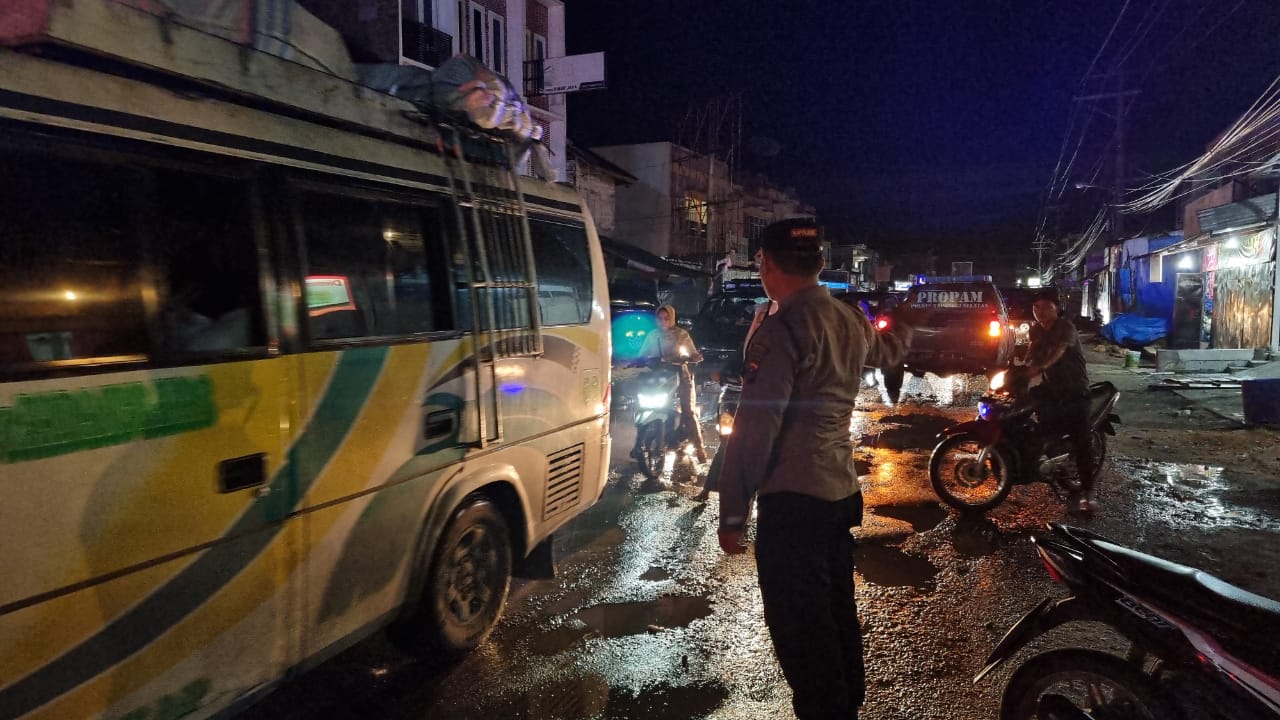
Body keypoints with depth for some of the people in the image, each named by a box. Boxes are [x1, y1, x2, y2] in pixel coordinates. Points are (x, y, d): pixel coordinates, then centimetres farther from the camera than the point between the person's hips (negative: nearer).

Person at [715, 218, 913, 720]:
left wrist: (733, 512, -16)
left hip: (793, 498, -9)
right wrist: (904, 324, 55)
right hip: (840, 491, 9)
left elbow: (755, 426, -21)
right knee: (836, 616, 21)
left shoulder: (783, 328, -17)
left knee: (799, 629, 0)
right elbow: (889, 350, 32)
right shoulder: (850, 321, 9)